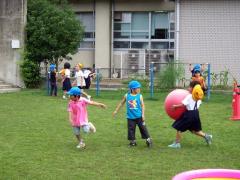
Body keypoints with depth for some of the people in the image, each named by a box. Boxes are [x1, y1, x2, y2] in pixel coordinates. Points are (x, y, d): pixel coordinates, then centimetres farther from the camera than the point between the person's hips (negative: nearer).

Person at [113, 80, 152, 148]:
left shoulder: (140, 96, -2)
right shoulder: (126, 96, 0)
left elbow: (142, 105, -1)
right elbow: (121, 103, 11)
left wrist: (143, 114, -9)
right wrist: (116, 111, 13)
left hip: (139, 116, -1)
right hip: (130, 117, 1)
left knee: (143, 128, 0)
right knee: (131, 129, 5)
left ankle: (148, 140, 9)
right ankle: (132, 142, 18)